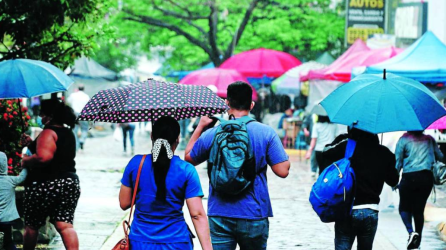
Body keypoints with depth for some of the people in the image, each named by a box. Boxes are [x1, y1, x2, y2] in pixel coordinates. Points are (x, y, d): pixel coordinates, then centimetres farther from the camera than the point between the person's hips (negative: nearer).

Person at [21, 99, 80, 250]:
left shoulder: (48, 133, -14)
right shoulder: (68, 133, 14)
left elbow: (43, 157, -29)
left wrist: (26, 161, -11)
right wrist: (33, 144, 25)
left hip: (46, 185, -7)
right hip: (70, 182, 7)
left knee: (31, 225, 10)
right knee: (65, 225, 0)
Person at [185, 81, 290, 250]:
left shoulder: (211, 134, -1)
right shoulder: (266, 133, -5)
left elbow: (189, 158, 17)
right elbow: (283, 171, -8)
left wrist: (200, 126, 22)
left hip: (219, 217, 0)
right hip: (254, 217, 0)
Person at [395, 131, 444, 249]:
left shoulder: (403, 139, 5)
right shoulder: (429, 139, 13)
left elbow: (397, 161, 2)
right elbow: (440, 156, 20)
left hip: (409, 177, -3)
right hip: (427, 177, 3)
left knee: (404, 208, 7)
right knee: (419, 209, 8)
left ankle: (411, 231, -18)